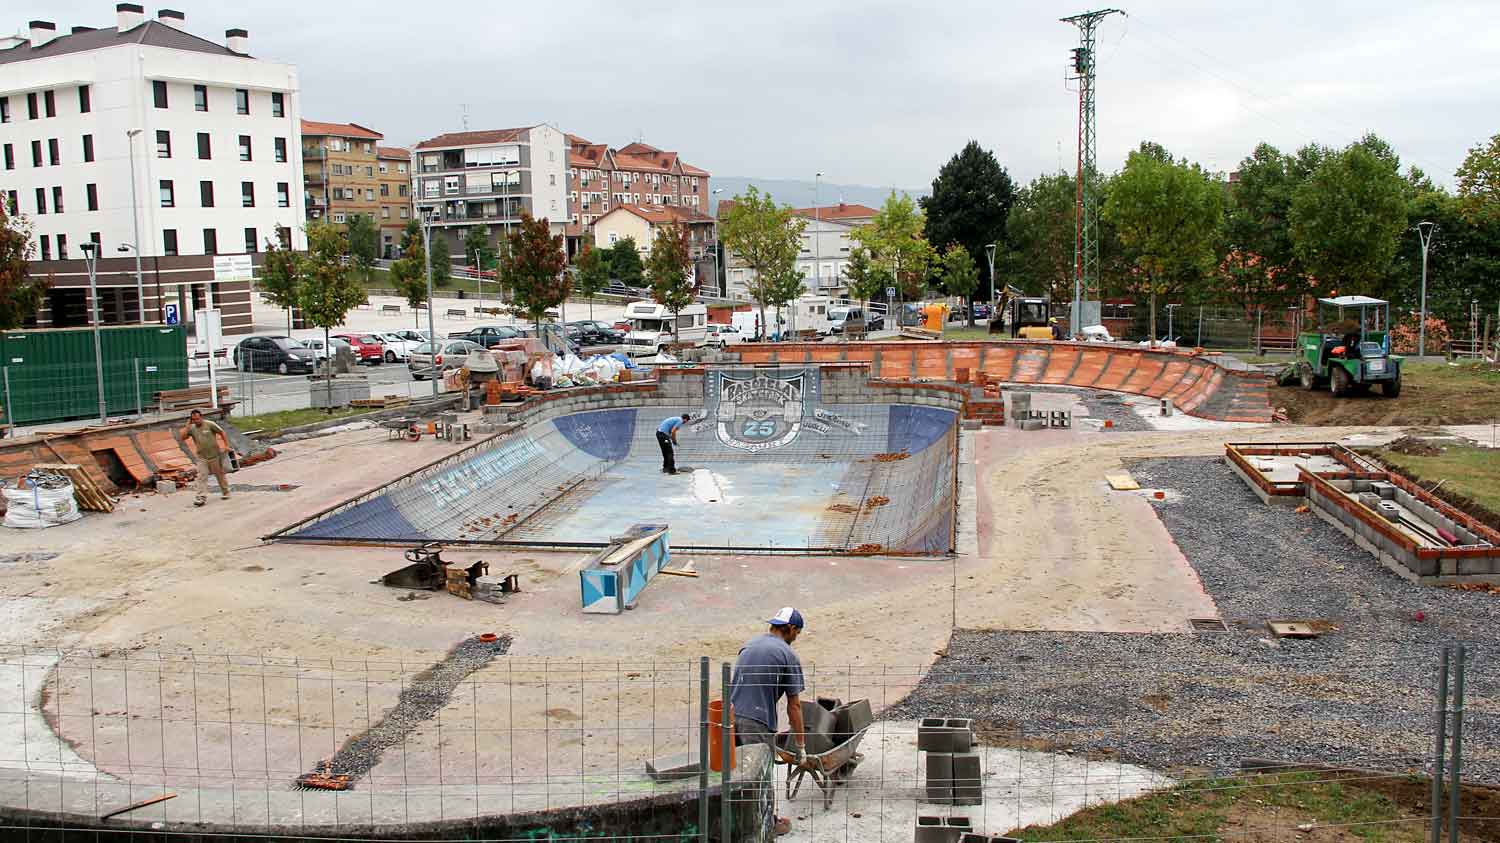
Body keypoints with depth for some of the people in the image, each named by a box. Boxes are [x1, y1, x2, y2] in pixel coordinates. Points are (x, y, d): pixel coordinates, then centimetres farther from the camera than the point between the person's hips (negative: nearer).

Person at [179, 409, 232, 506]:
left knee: (220, 475, 12)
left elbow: (222, 433, -3)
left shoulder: (210, 424, -10)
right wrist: (187, 426, -11)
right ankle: (201, 497, -13)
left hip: (214, 456, -2)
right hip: (202, 458, 3)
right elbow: (182, 437, -6)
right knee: (201, 477, -9)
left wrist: (226, 446, -6)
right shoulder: (192, 428, 0)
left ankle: (226, 493, 27)